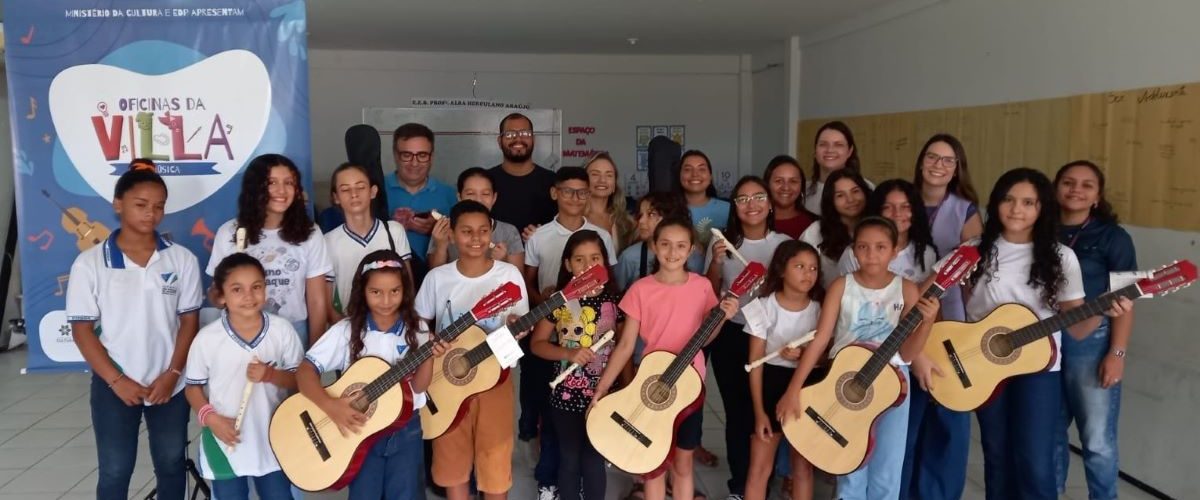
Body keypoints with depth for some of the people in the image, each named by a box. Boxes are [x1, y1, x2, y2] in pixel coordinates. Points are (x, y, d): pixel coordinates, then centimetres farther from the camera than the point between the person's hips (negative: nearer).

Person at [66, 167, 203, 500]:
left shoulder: (182, 259, -3)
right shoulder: (89, 263, -7)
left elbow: (189, 320, 0)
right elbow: (82, 329, -5)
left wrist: (173, 374, -9)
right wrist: (117, 380, -11)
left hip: (170, 383, 1)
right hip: (114, 386, -1)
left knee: (171, 465, 14)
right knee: (114, 471, 10)